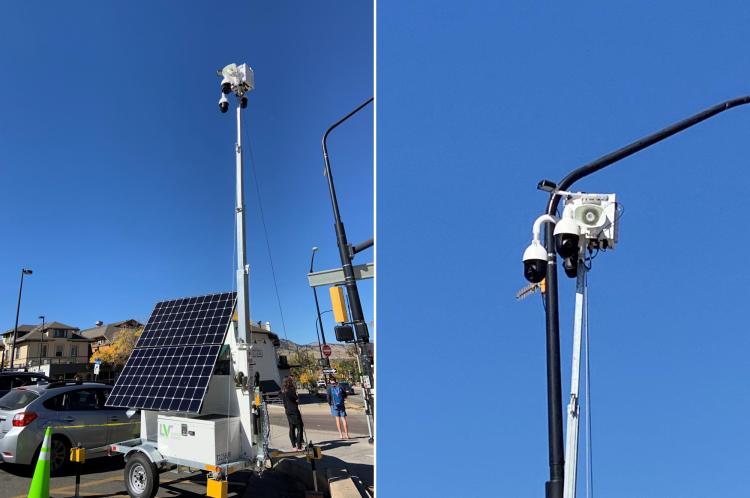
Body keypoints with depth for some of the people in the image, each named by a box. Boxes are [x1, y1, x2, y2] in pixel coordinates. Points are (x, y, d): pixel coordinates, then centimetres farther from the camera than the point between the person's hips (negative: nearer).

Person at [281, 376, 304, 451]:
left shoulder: (283, 392, 6)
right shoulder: (290, 390, -17)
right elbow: (297, 400, -11)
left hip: (288, 412, 8)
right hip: (294, 411, -8)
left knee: (292, 428, 14)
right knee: (299, 428, -2)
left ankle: (294, 446, 19)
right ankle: (299, 446, -5)